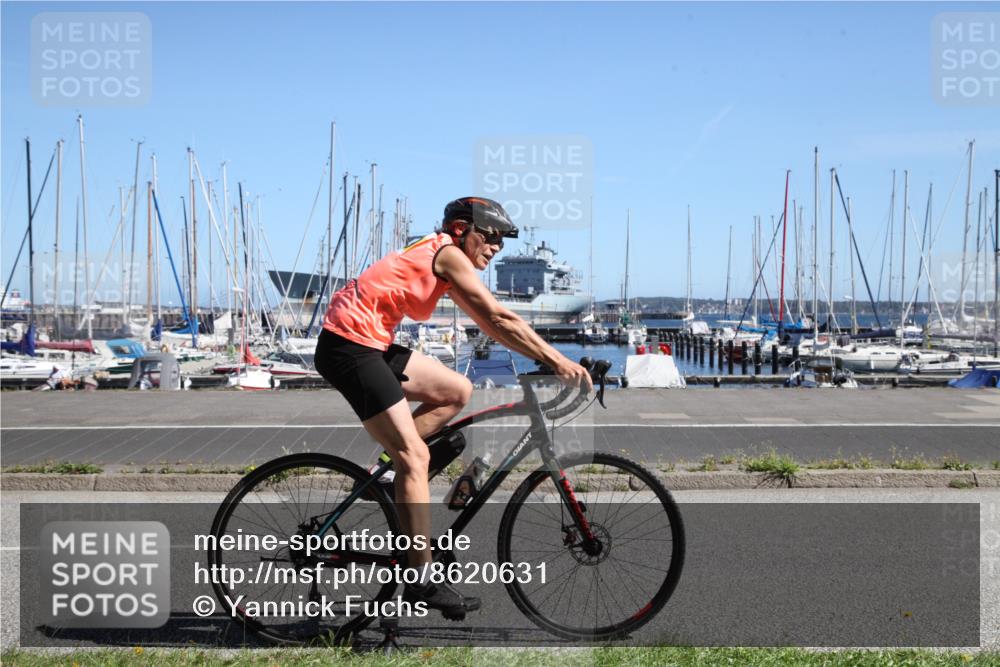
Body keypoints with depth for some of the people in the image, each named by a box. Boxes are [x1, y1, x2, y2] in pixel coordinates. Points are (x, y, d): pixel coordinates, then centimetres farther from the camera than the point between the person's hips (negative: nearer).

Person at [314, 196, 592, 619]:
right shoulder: (448, 254, -8)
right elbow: (497, 320, -15)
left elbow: (489, 323, 20)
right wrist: (557, 361, -15)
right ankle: (422, 582, -8)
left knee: (457, 392, 11)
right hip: (350, 346, -10)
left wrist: (548, 357, 15)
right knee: (415, 456, -10)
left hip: (368, 344, 10)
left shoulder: (435, 254, 20)